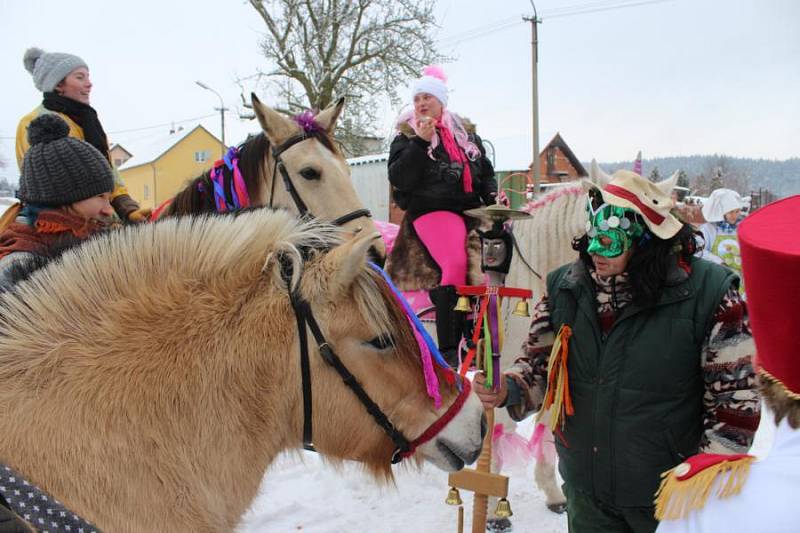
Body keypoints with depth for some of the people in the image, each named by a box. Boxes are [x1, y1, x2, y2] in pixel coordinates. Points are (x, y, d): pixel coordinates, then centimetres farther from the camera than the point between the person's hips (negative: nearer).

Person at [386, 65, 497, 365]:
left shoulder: (466, 133, 23)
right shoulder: (406, 137, 12)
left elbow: (486, 172, 28)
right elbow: (398, 179, -3)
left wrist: (492, 197, 9)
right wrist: (420, 143, -9)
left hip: (471, 210, 5)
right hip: (431, 211, -5)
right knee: (456, 263, -30)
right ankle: (448, 350, -28)